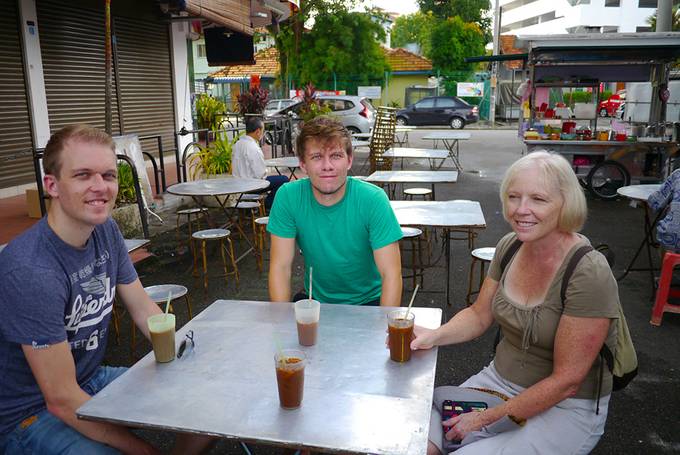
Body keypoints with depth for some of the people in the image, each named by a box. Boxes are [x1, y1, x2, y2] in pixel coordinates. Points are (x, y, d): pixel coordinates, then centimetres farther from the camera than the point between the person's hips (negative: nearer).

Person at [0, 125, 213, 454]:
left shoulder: (106, 231, -6)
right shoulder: (30, 270, -29)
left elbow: (143, 309, 4)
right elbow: (61, 400, -26)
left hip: (91, 380, 7)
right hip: (30, 414, -7)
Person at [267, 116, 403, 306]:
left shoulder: (373, 199, -17)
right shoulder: (288, 196, -12)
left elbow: (391, 274, -18)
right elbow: (281, 267, -10)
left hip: (368, 301, -1)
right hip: (315, 298, 1)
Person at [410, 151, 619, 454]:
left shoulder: (589, 274, -23)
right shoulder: (509, 246, -4)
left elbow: (566, 381, -19)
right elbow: (479, 315, 8)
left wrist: (487, 418, -15)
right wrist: (434, 336, -12)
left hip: (566, 409, -4)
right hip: (499, 380, 5)